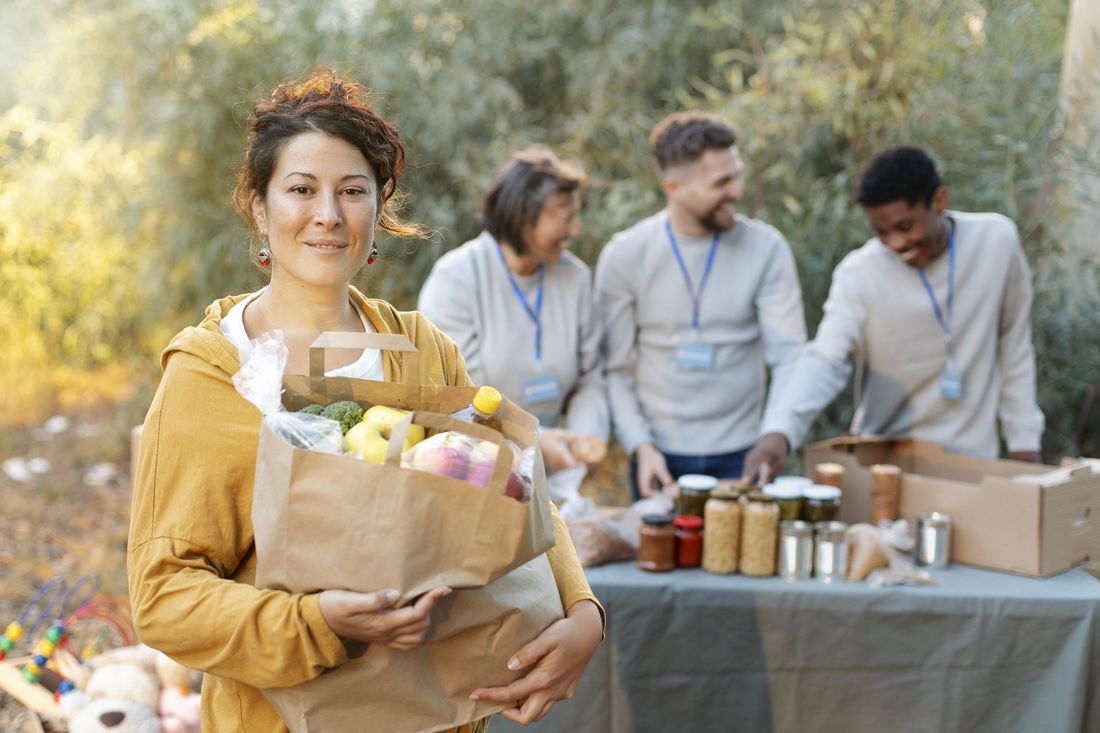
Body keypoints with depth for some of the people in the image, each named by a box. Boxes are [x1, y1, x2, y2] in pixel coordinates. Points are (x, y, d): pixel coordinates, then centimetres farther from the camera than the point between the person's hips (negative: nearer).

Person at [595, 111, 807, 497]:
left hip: (740, 457, 0)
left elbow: (789, 355, -9)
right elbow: (614, 369, -1)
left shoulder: (766, 248, -7)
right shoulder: (624, 255, -5)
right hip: (659, 459, 0)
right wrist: (640, 446, -12)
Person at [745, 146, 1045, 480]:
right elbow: (825, 361, -25)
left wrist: (1024, 445, 3)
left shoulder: (997, 240, -9)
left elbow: (1015, 349, 1)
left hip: (972, 459, 1)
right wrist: (779, 432, -42)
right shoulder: (859, 274, -15)